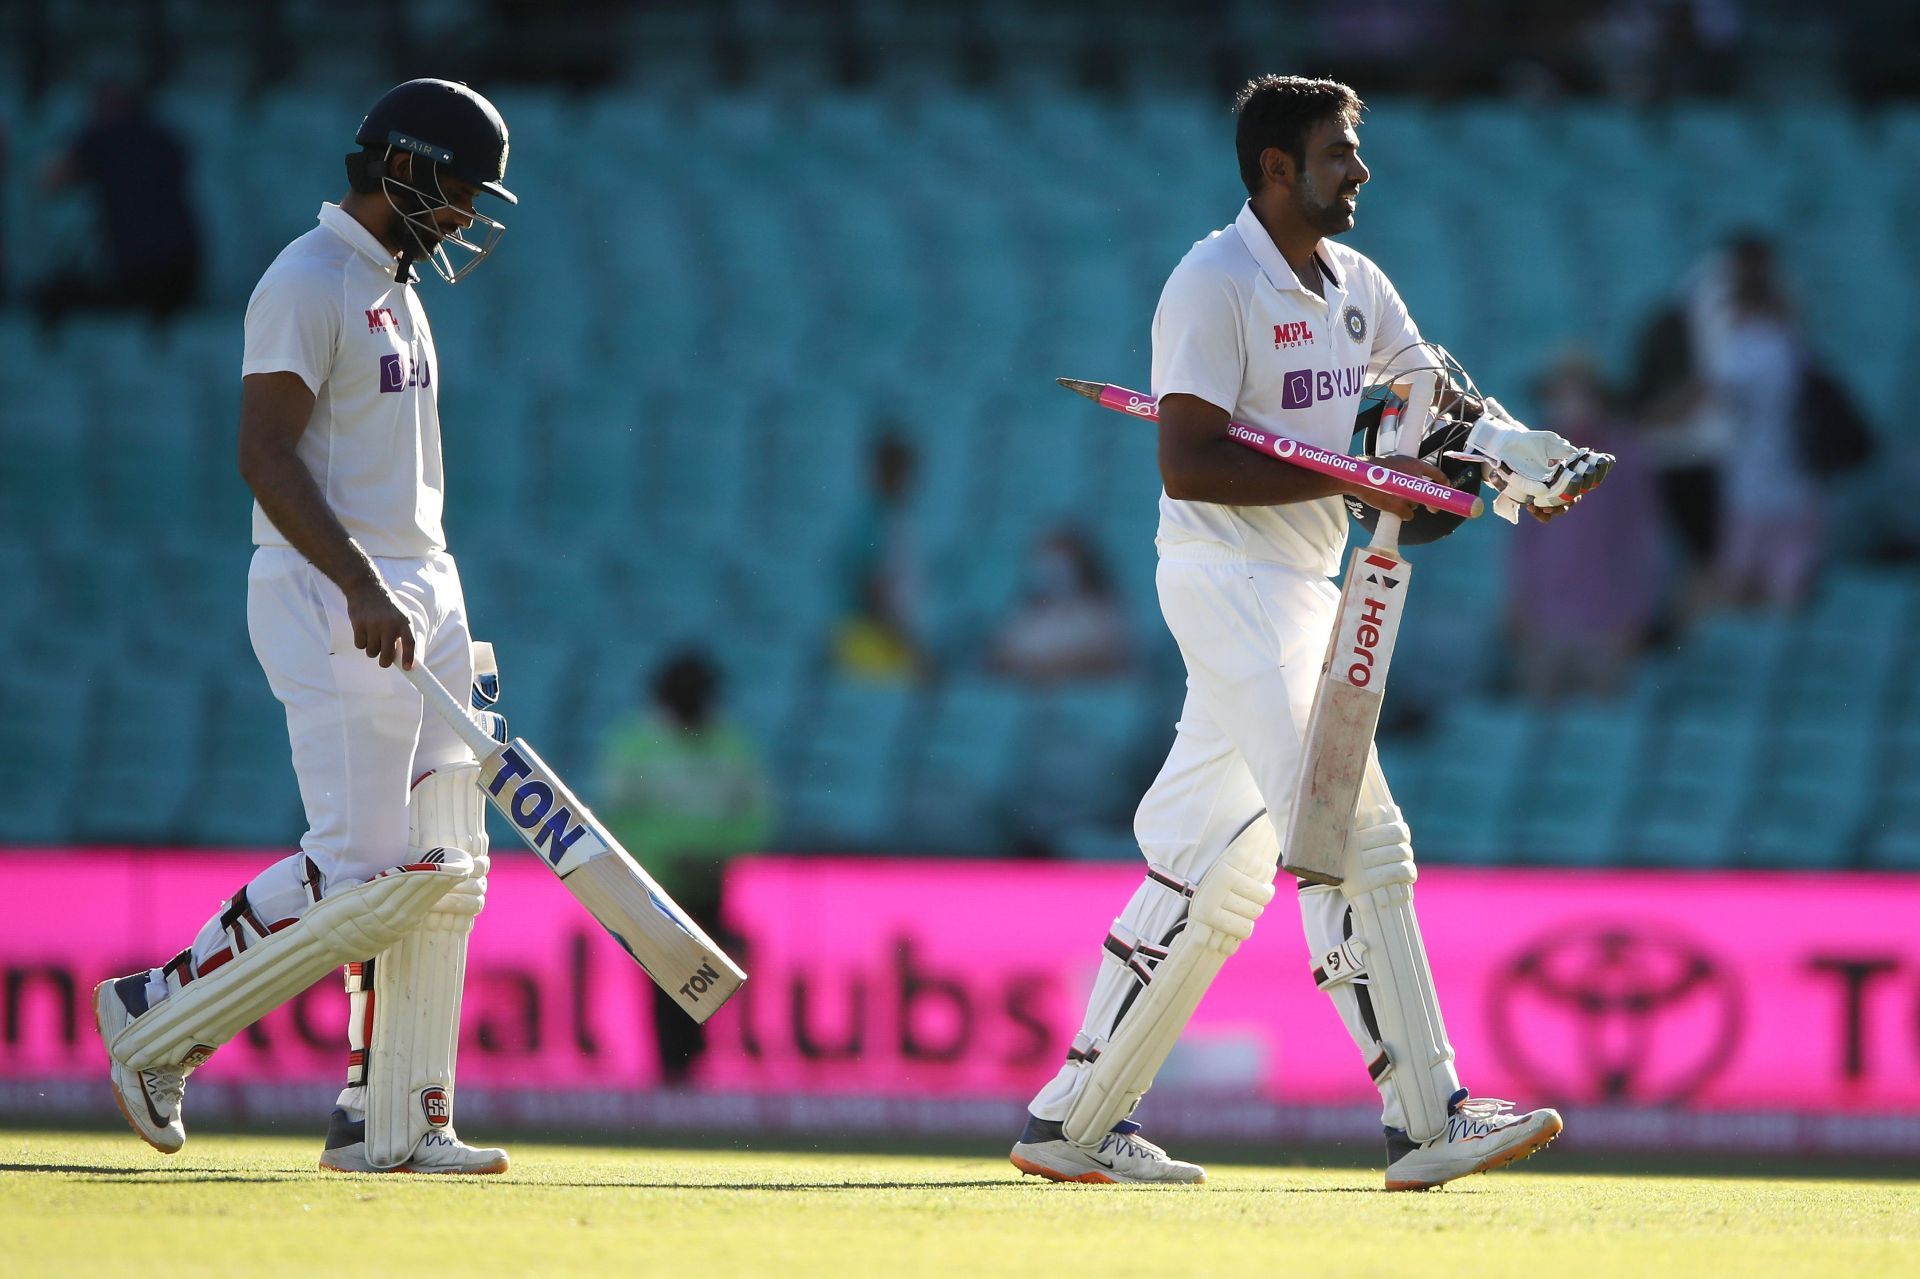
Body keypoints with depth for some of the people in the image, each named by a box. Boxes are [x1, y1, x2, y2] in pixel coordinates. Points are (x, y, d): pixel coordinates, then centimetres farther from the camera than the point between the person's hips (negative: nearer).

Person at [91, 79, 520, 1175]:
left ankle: (394, 1123, 6)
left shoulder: (399, 292, 19)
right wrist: (361, 590, -28)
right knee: (364, 869, -15)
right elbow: (266, 452, -20)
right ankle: (158, 1020, -3)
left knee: (442, 869, 4)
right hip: (331, 595, -10)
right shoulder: (309, 283, -11)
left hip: (419, 598, 10)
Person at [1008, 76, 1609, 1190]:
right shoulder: (1216, 284, -14)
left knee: (1218, 872, 11)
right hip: (1230, 586, -10)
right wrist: (1356, 479, -24)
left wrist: (1524, 459, -10)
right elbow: (1188, 465, -21)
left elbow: (1439, 398, 11)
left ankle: (1073, 1122, 17)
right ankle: (1426, 1121, -17)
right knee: (1357, 844, -15)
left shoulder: (1353, 285, 14)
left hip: (1302, 593, 10)